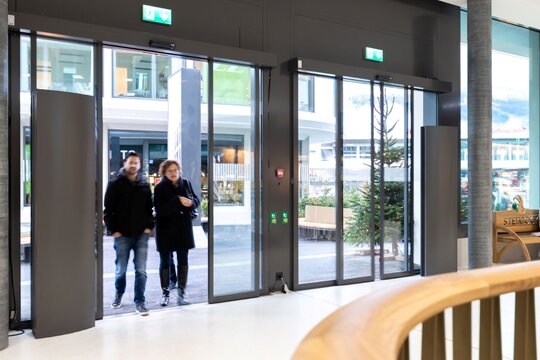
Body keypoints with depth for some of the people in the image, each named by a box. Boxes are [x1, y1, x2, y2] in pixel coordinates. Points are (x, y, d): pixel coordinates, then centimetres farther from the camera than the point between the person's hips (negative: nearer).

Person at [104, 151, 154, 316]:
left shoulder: (144, 185, 8)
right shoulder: (115, 184, -1)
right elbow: (108, 209, -1)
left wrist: (149, 226, 1)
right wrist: (113, 230, -7)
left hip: (141, 234, 2)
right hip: (122, 235, -1)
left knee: (141, 270, -2)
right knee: (121, 270, 10)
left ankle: (139, 302, 9)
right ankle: (119, 294, 37)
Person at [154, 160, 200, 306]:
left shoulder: (186, 183, 3)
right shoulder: (160, 188, -9)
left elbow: (196, 200, 8)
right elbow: (160, 209, -19)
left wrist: (191, 202, -15)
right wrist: (178, 201, -27)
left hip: (183, 228, 3)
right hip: (166, 230, -3)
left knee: (183, 261, 7)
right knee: (165, 262, 7)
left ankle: (181, 292, 18)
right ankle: (165, 293, 20)